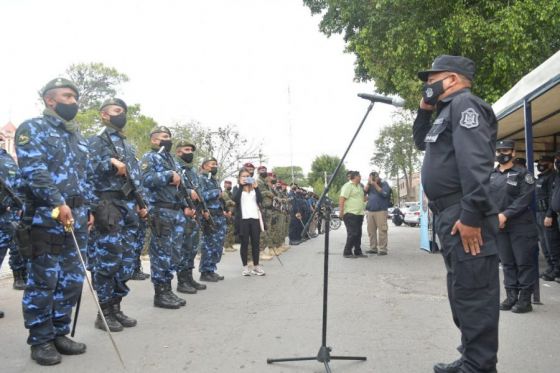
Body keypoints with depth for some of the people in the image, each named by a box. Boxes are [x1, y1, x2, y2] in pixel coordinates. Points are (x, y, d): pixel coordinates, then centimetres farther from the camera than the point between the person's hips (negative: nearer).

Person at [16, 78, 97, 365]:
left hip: (77, 219, 7)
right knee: (43, 282, 0)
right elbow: (33, 171, -15)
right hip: (46, 218, -7)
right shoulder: (32, 128, -1)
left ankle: (59, 333, 22)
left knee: (72, 281, 9)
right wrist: (58, 203, -22)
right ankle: (40, 340, 12)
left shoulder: (77, 137, 21)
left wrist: (89, 209, 14)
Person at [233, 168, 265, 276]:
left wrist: (256, 187, -12)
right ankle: (245, 267, 8)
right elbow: (235, 199, -15)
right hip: (243, 219, -3)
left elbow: (260, 200, -2)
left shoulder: (254, 189, 13)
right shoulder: (237, 189, 5)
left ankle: (256, 266, 11)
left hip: (255, 218, 3)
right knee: (244, 243, 1)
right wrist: (241, 185, -16)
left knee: (255, 243, 4)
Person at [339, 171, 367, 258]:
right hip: (350, 214, -9)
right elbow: (342, 198, -18)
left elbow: (362, 197, 33)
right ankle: (347, 252, -4)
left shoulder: (359, 186, 20)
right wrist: (341, 210, -25)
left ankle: (358, 252, 18)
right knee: (352, 233, -10)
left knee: (358, 234, 11)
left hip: (359, 214, 9)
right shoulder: (348, 186, -9)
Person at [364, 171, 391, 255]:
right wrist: (368, 183, -8)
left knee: (382, 230, -9)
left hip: (381, 211, -5)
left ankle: (383, 249, -7)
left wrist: (375, 185, -12)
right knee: (371, 231, 4)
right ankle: (373, 248, 11)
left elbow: (384, 194, -11)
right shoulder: (370, 185, 17)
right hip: (369, 211, 5)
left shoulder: (384, 184, 5)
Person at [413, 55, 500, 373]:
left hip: (464, 216, -11)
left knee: (473, 294, -6)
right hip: (451, 215, 11)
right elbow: (422, 142, 36)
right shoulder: (448, 111, 22)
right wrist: (424, 110, 20)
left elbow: (475, 162, -22)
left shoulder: (464, 103, -9)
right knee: (462, 292, 16)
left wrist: (471, 215, -27)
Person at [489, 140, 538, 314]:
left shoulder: (522, 174, 0)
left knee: (524, 263, -1)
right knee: (507, 263, 9)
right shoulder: (490, 176, 13)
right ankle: (511, 297, 17)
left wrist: (505, 215, -18)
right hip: (499, 227, 5)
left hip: (521, 226, -4)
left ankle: (525, 300, 6)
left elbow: (525, 198, -10)